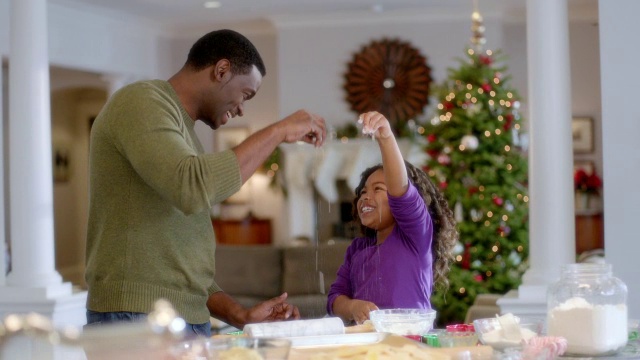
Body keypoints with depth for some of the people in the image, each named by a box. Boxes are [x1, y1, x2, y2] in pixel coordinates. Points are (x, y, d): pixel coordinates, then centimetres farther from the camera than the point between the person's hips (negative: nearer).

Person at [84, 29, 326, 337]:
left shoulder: (181, 128, 22)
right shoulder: (141, 103, -6)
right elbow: (193, 189, -24)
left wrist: (240, 315, 12)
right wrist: (277, 132, -15)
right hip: (139, 318, -9)